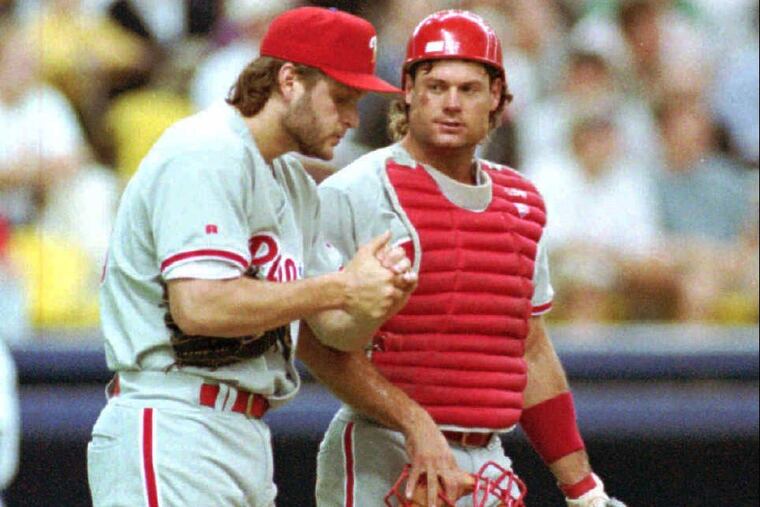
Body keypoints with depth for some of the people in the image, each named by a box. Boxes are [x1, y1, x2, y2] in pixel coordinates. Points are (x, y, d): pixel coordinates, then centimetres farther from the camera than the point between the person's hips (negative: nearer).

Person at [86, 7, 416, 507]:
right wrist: (340, 289, -16)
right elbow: (199, 306, -22)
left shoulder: (294, 184, 19)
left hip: (248, 441, 10)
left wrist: (378, 295, -6)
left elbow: (338, 332, 17)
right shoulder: (207, 156, -11)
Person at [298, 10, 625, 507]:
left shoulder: (520, 203, 15)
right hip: (382, 461, -6)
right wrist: (417, 425, -21)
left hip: (487, 465, 6)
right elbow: (316, 338, -12)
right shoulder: (355, 193, -6)